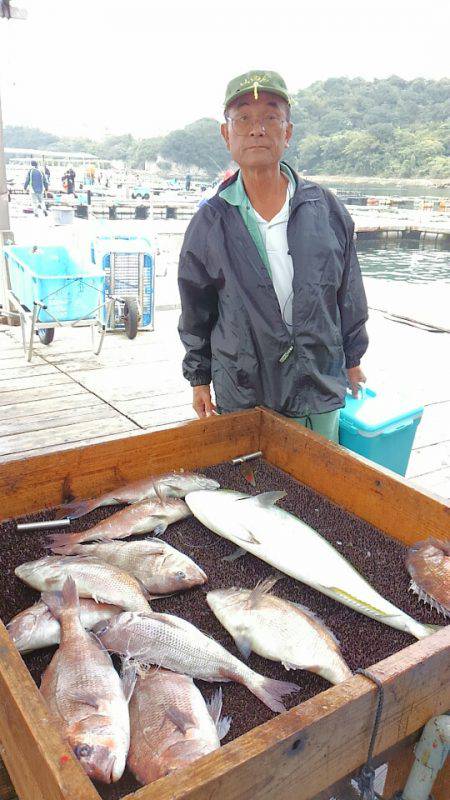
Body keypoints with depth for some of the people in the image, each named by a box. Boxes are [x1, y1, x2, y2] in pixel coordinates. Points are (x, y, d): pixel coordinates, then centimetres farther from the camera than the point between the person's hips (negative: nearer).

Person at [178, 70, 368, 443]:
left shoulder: (327, 209, -1)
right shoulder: (209, 223, -3)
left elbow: (349, 295, 8)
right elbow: (196, 312, 5)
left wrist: (353, 360, 13)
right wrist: (199, 378, 8)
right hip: (240, 395, -1)